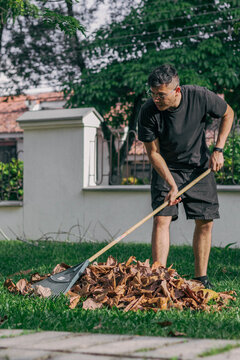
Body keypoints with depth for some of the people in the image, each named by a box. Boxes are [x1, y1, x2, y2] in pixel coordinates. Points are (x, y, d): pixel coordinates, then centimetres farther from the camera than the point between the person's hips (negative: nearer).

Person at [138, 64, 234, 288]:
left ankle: (201, 279, 10)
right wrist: (171, 185, -24)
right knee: (161, 218, -15)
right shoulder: (148, 112, -23)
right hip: (166, 168, -1)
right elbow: (153, 153, -15)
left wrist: (218, 149, -10)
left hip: (199, 166, 2)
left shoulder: (200, 97, -22)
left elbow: (228, 114, -2)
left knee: (205, 221, 0)